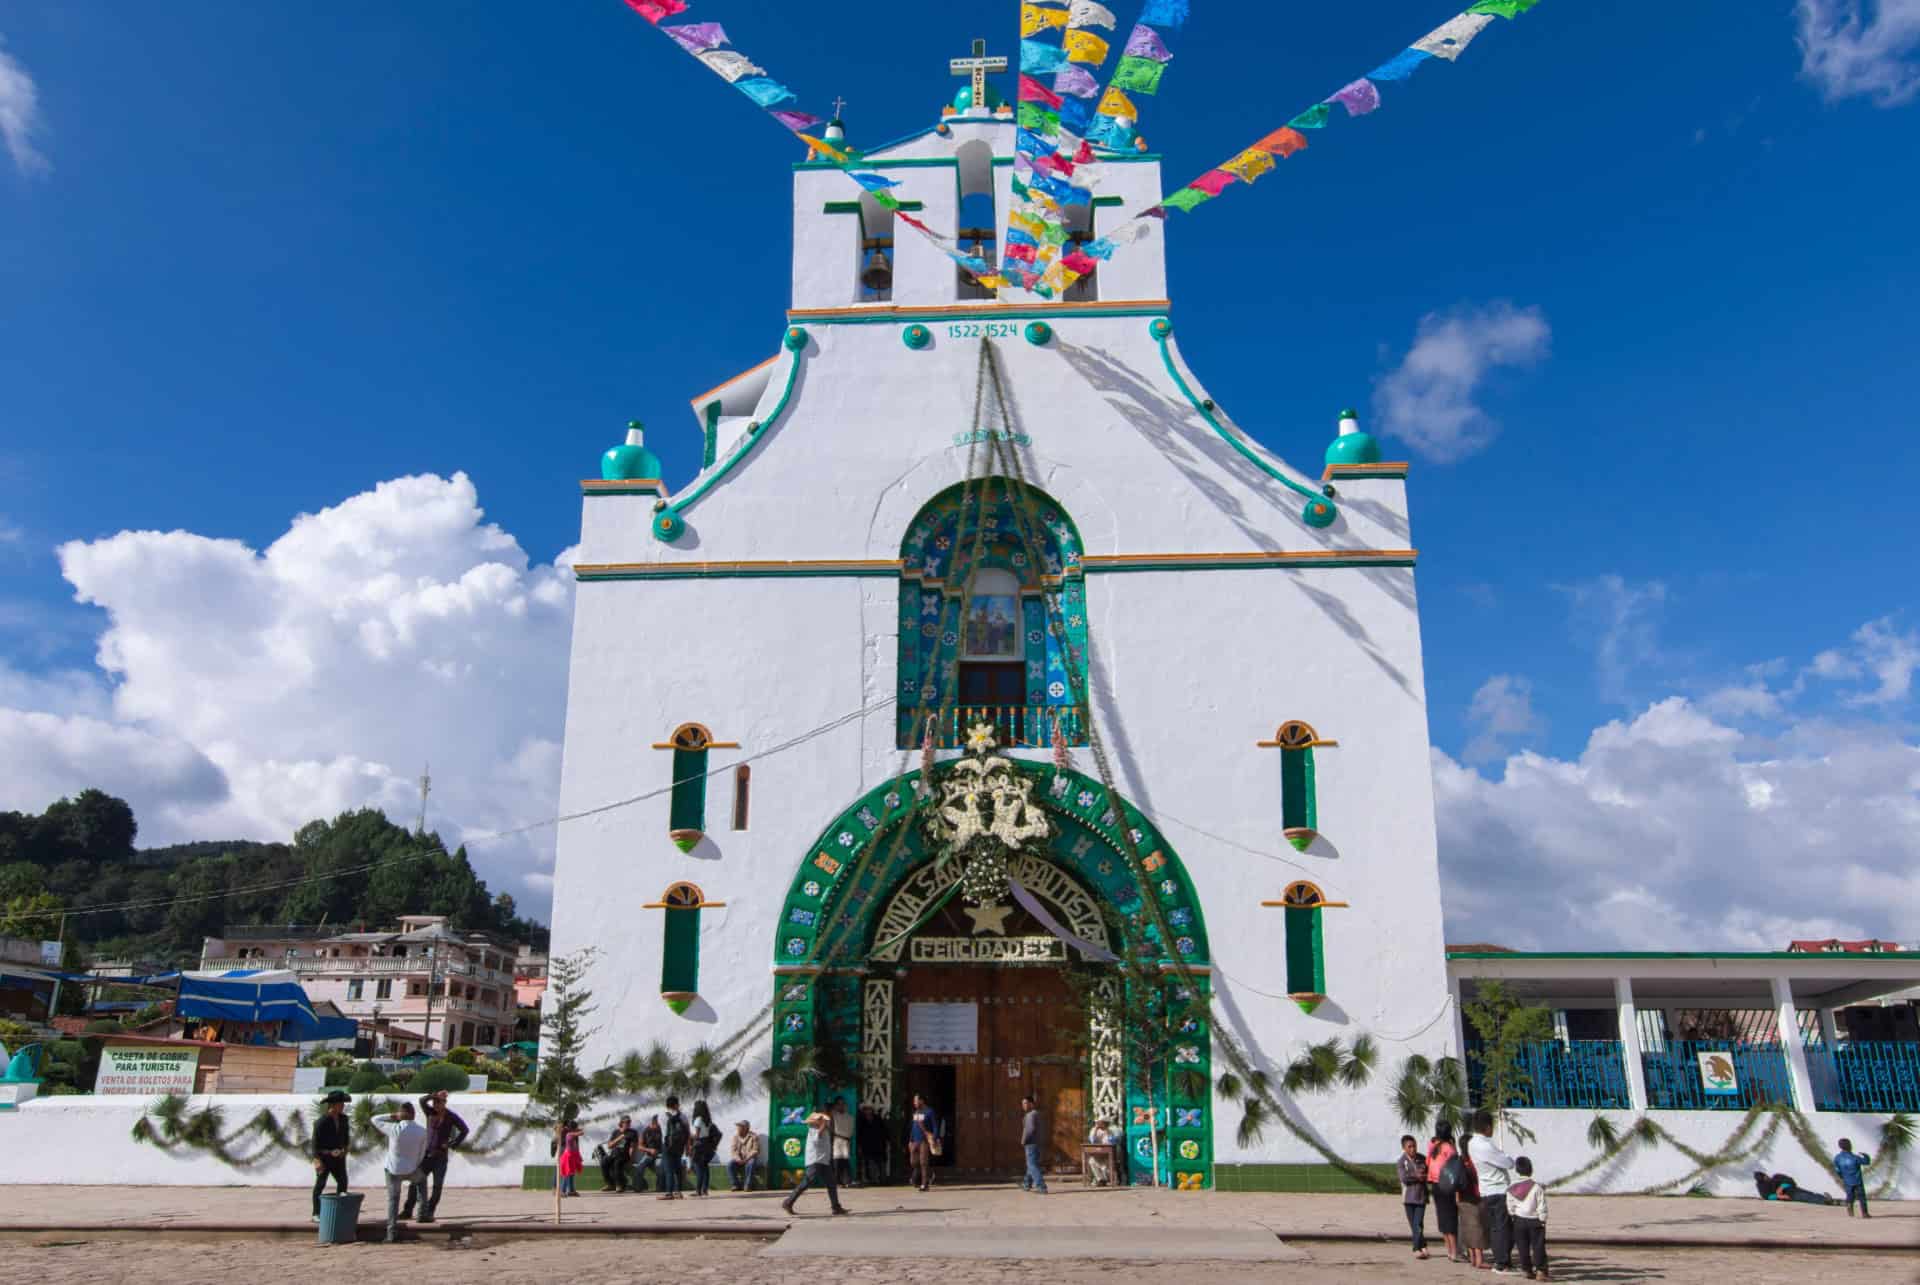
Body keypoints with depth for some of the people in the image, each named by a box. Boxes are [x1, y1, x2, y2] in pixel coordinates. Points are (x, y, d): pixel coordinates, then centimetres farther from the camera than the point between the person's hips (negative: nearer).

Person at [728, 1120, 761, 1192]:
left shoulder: (754, 1136, -6)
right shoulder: (735, 1137, 6)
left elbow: (755, 1151, -13)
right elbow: (733, 1150, -2)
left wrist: (746, 1159, -25)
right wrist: (738, 1159, -21)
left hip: (750, 1159, -4)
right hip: (739, 1159, 4)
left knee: (750, 1164, -37)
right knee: (730, 1164, -26)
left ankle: (748, 1185, -28)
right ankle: (736, 1185, -19)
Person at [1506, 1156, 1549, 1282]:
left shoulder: (1511, 1188, -1)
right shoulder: (1537, 1187, -12)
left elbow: (1510, 1207, 3)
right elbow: (1542, 1207, -11)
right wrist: (1543, 1221, -2)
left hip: (1519, 1221, 3)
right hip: (1534, 1221, -3)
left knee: (1523, 1247, 10)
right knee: (1538, 1247, 2)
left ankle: (1526, 1270, 14)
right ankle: (1540, 1271, -3)